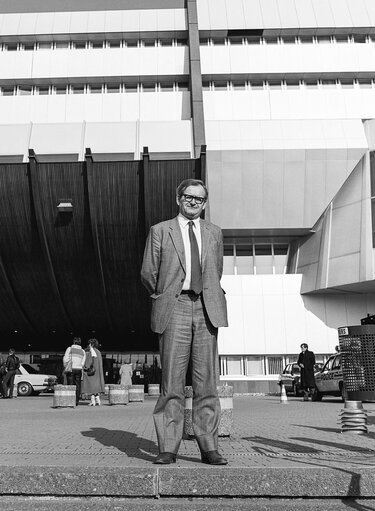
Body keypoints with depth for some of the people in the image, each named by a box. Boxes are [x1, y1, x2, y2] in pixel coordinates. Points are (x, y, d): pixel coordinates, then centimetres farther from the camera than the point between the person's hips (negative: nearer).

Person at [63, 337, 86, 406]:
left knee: (70, 385, 0)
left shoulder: (70, 349, -1)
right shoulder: (83, 351, 9)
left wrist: (65, 367, 6)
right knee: (77, 385, 5)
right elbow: (83, 362, 2)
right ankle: (76, 401, 4)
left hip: (70, 369, -3)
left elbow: (65, 359, -7)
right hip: (78, 369, 3)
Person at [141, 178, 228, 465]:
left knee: (207, 381, 3)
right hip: (175, 309, -2)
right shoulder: (160, 231, 9)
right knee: (172, 381, -2)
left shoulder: (214, 233, 18)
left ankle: (209, 448, 11)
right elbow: (148, 273, 10)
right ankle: (168, 448, 6)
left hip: (206, 308, 2)